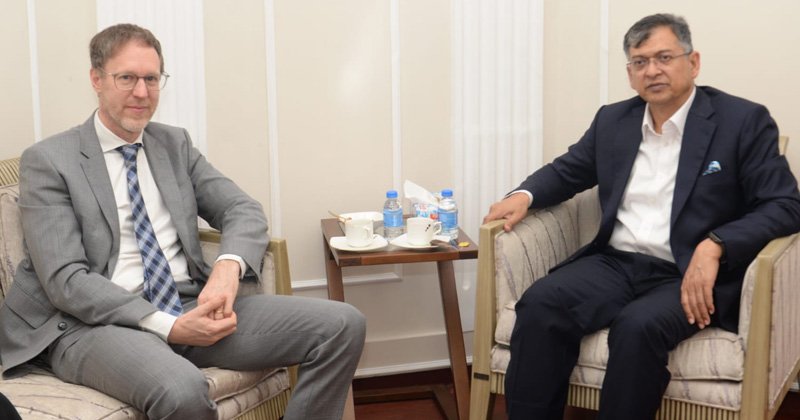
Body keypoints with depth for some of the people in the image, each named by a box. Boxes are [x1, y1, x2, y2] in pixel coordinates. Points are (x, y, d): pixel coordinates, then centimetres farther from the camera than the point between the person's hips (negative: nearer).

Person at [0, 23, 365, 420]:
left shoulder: (175, 143, 16)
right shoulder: (47, 160, -1)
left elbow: (244, 210, 9)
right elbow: (66, 280, -10)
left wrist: (228, 267, -15)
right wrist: (168, 326, -20)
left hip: (190, 306, 6)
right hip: (95, 323, -5)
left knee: (344, 325, -12)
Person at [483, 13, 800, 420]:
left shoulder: (744, 120, -1)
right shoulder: (612, 120, 13)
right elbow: (567, 169, 25)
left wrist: (714, 247, -23)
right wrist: (524, 195, 2)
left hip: (690, 276, -4)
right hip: (616, 263, 4)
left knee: (638, 326, -35)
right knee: (539, 305, -25)